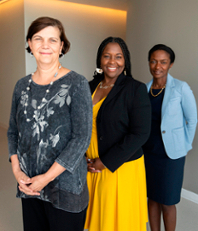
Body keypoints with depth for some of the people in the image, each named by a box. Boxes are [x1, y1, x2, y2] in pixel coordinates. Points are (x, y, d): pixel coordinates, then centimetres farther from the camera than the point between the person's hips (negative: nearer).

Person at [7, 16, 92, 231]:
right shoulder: (22, 86, 5)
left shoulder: (76, 84, -10)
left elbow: (82, 137, -15)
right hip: (28, 185, 5)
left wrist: (47, 177, -14)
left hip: (65, 185, -4)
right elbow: (13, 131, 12)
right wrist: (17, 171, -2)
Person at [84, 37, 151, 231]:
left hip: (121, 168, -4)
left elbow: (140, 134, -16)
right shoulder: (91, 86, 5)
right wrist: (85, 158, -4)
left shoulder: (136, 89, -10)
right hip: (91, 167, 5)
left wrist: (106, 162, -15)